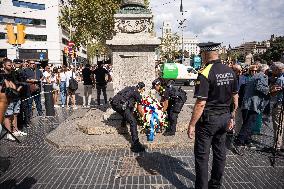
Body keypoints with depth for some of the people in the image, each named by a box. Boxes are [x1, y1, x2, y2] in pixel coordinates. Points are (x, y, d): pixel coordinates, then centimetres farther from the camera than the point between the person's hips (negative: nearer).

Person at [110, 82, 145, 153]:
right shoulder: (137, 94, 3)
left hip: (114, 103, 9)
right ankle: (135, 144, -17)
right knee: (133, 122, -11)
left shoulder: (130, 88, 26)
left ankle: (124, 122, 37)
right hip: (120, 105, -9)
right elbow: (140, 110, 10)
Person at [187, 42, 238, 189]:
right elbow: (235, 97, 10)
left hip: (208, 119, -7)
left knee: (202, 155, 7)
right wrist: (232, 117, 20)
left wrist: (192, 124, -16)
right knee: (220, 153, 18)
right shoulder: (230, 71, 3)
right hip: (225, 118, 8)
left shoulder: (205, 73, -19)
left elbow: (201, 103, -23)